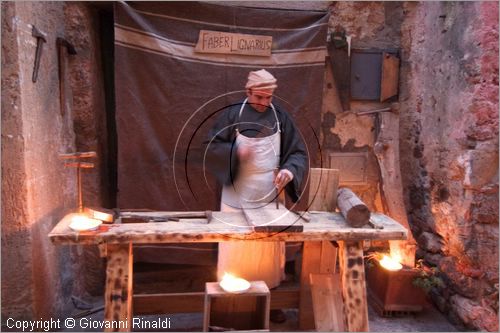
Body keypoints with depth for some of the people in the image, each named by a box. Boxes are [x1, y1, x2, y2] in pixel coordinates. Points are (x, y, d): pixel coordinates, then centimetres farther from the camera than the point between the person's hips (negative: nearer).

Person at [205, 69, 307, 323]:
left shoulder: (281, 118, 2)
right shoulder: (232, 115, -4)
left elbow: (298, 152, 3)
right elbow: (211, 147, -3)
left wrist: (289, 170, -17)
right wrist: (235, 152, -21)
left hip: (269, 199, 2)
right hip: (237, 199, -2)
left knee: (269, 252, 12)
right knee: (235, 252, 7)